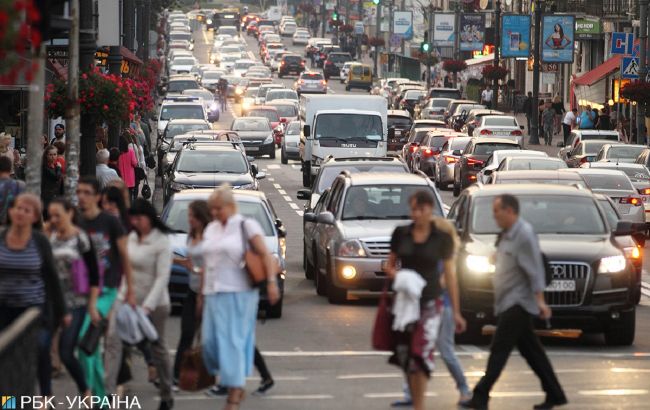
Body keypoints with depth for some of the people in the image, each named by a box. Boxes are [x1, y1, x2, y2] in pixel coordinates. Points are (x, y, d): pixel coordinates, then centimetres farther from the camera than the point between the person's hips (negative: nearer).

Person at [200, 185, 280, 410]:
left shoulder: (246, 226, -3)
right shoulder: (211, 229, 16)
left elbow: (265, 255, -10)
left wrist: (271, 282, -22)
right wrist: (202, 292, 19)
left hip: (238, 293, -6)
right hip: (214, 294, 7)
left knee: (233, 341, -8)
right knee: (210, 340, 0)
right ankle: (237, 387, 17)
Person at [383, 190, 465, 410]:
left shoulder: (442, 237, 0)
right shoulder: (401, 234, 5)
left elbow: (449, 274, 4)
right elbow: (390, 265, 15)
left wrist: (456, 311, 4)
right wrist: (394, 273, -10)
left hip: (430, 303, -3)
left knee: (422, 355, -17)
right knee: (405, 356, 5)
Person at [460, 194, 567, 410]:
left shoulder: (524, 234, -14)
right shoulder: (506, 235, 15)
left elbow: (534, 269, -19)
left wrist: (539, 299, -23)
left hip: (517, 303, -10)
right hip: (508, 303, 10)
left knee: (499, 350, -11)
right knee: (531, 351, 11)